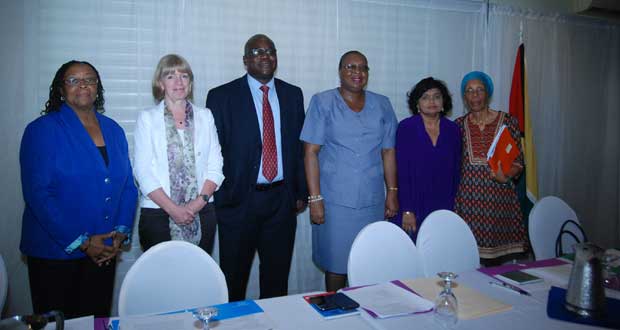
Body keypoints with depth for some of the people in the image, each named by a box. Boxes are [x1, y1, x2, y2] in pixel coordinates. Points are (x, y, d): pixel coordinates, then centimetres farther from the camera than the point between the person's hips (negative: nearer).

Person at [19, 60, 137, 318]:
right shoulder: (43, 130, -7)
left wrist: (122, 232, -5)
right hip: (55, 252, -4)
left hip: (104, 252, 4)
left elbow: (128, 185, 8)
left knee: (98, 319, 15)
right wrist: (80, 242, -16)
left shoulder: (114, 130, 7)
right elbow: (37, 194, -14)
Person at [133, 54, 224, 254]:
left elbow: (215, 166, 5)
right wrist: (173, 209, -11)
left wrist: (200, 201, -9)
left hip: (202, 213, 2)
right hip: (158, 213, -2)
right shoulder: (147, 118, 3)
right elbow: (143, 172, -4)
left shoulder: (205, 116, 9)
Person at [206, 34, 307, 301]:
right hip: (239, 200, -3)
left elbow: (300, 145, 9)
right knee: (234, 277, 12)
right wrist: (215, 198, -7)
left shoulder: (293, 94, 8)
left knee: (278, 276, 16)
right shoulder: (221, 96, -3)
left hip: (282, 199, 3)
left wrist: (301, 192, 6)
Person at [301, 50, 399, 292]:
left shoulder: (382, 105, 10)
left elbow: (388, 152, 11)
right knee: (335, 264, 5)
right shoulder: (322, 103, 0)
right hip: (335, 201, -3)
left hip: (373, 201, 3)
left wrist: (392, 192, 7)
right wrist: (315, 199, -11)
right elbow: (311, 152, -5)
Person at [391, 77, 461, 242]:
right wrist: (407, 211, -11)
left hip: (442, 210, 3)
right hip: (413, 209, -3)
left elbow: (456, 171, 10)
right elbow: (402, 171, -7)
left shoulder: (452, 130, 6)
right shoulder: (406, 128, -4)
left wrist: (451, 206, 5)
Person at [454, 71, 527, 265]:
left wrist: (506, 176, -14)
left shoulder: (507, 121, 4)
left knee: (494, 257, 3)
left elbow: (518, 161, 5)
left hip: (498, 197, -1)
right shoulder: (459, 125, 8)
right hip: (467, 198, 1)